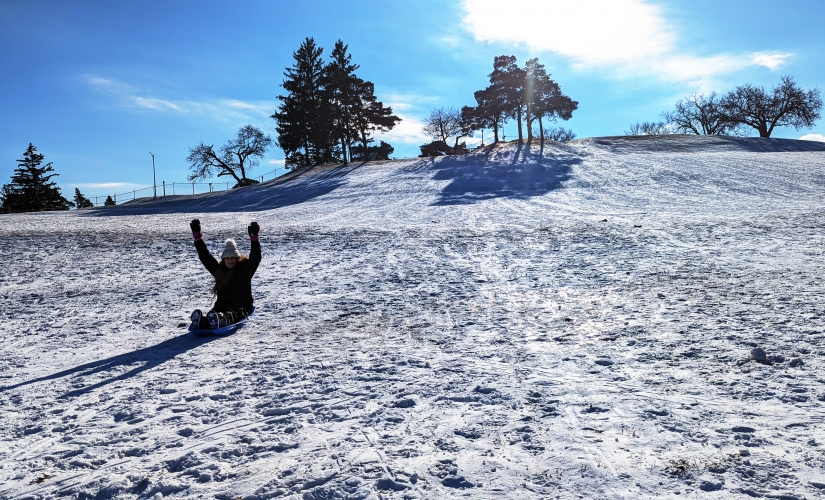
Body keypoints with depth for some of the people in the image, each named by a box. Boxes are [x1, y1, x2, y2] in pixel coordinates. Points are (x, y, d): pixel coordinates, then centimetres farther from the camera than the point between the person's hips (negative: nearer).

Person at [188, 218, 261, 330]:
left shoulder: (244, 269, 8)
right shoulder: (218, 269, 21)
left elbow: (255, 258, -7)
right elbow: (205, 256, 25)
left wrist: (254, 238, -19)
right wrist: (197, 236, 22)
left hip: (240, 308, -3)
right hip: (221, 306, 3)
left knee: (229, 316, -38)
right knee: (211, 315, -32)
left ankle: (219, 321, -68)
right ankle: (200, 322, -61)